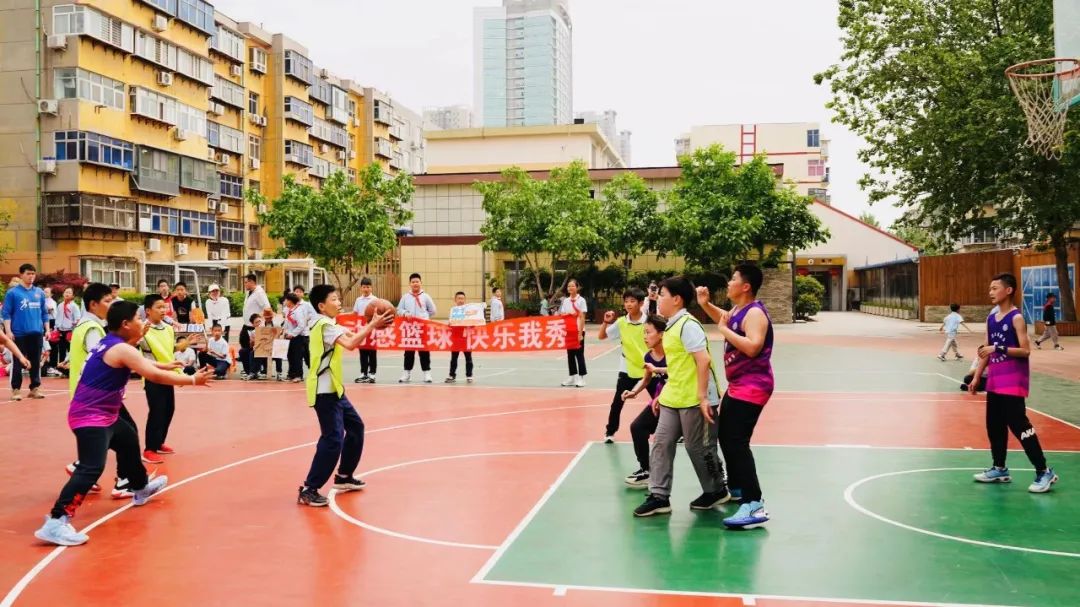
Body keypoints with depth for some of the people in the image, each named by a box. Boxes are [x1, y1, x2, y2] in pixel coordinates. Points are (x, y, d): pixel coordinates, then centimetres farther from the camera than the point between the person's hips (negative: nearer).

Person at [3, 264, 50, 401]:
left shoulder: (40, 292, 10)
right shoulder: (12, 292, -2)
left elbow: (44, 312, 14)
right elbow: (6, 313, -4)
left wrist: (47, 329, 9)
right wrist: (8, 331, -11)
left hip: (37, 333, 4)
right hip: (19, 333, -3)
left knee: (36, 362, 8)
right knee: (18, 362, 1)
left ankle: (35, 388, 16)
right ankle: (16, 389, 9)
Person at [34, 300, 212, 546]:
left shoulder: (110, 344, 9)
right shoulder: (121, 350, -20)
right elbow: (155, 376, -25)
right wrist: (192, 380, -17)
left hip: (103, 415, 11)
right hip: (91, 417, -11)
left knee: (129, 442, 30)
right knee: (92, 468, -23)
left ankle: (141, 489, 51)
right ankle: (56, 522, -29)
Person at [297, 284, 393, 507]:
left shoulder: (329, 324, 14)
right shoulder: (324, 325, -18)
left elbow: (351, 336, 12)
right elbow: (350, 344, -31)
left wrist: (370, 325, -5)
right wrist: (372, 325, -28)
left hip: (334, 389, 11)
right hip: (324, 391, -11)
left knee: (355, 426, 19)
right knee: (333, 439, -14)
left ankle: (344, 476, 29)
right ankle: (308, 490, -10)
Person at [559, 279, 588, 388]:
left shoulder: (581, 300, -6)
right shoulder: (566, 301, 8)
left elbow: (582, 318, -10)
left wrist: (580, 333, -15)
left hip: (578, 331, -5)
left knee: (579, 354, -1)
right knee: (570, 354, 7)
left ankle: (581, 378, 4)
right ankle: (572, 377, 13)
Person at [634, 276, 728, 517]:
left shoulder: (688, 324, -17)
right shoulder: (672, 326, 12)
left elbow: (704, 360, -23)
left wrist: (702, 397, -24)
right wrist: (666, 393, 21)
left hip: (694, 400, -9)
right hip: (673, 399, 9)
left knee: (698, 448, 5)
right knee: (662, 443, 5)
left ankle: (717, 491, 24)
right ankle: (659, 496, 10)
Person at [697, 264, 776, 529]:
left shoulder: (754, 313, -19)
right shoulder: (738, 310, 10)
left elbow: (753, 347, -33)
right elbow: (724, 319, 32)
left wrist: (725, 330, -23)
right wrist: (706, 304, 14)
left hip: (752, 386, -11)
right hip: (738, 385, 11)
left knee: (737, 443, -18)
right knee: (725, 436, 22)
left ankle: (755, 506, -21)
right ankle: (736, 487, 40)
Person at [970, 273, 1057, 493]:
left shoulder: (1016, 318, -12)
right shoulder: (991, 318, 11)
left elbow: (1025, 350, -18)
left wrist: (998, 348, -27)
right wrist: (976, 377, 13)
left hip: (1013, 382, -8)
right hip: (994, 381, 8)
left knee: (1019, 425, -9)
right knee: (994, 426, 12)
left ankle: (1044, 471, -1)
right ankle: (1000, 469, 24)